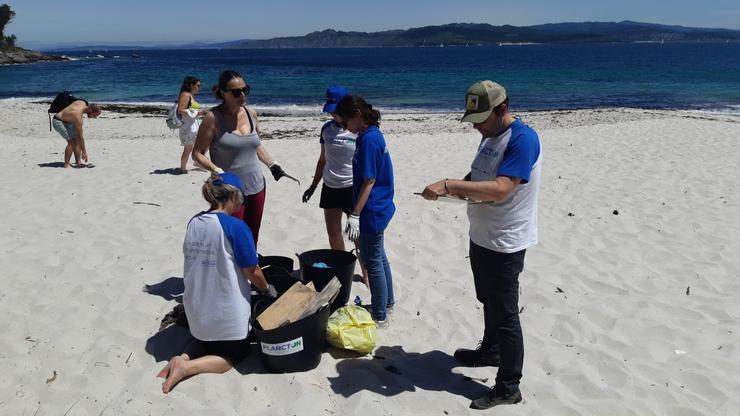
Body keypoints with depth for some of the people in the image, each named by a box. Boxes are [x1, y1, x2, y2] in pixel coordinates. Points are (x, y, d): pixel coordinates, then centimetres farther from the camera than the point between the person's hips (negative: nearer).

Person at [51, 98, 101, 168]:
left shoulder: (83, 103, -12)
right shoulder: (78, 116, -35)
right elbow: (80, 136, -29)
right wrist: (84, 152, -23)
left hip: (66, 121, 10)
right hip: (58, 122, -10)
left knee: (77, 140, 1)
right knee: (71, 142, -20)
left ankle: (78, 163, 2)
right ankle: (66, 164, -12)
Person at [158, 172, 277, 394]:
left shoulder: (193, 223, 0)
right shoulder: (235, 227, -19)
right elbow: (252, 272, -13)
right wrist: (267, 290, 8)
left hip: (196, 307, 6)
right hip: (226, 310, -6)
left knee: (206, 340, 34)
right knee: (235, 353, 17)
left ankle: (183, 359, 5)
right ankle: (186, 367, -4)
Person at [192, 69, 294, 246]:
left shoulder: (251, 113, 6)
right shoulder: (214, 117, -10)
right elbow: (197, 154, -8)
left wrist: (272, 165, 9)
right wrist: (217, 171, -22)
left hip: (256, 187, 6)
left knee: (252, 242, 12)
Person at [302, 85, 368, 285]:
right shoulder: (327, 128, 4)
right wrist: (313, 186, 16)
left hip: (352, 187, -5)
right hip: (330, 187, 5)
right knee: (333, 232, 12)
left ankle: (366, 274, 16)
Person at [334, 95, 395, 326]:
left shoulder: (368, 139, -21)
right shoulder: (372, 134, 9)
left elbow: (369, 181, -23)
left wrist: (355, 215, -22)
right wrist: (357, 211, 20)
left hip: (372, 211, -10)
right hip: (379, 208, 10)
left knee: (372, 262, 1)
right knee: (379, 257, 22)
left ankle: (380, 316, 14)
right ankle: (387, 303, 38)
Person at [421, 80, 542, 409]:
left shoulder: (523, 139, -22)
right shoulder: (490, 135, 8)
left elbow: (500, 189, -33)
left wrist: (450, 184, -34)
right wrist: (458, 187, -2)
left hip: (505, 244, -9)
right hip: (482, 236, 9)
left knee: (505, 314, 1)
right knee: (488, 302, 25)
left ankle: (508, 388, 14)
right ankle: (490, 351, 46)